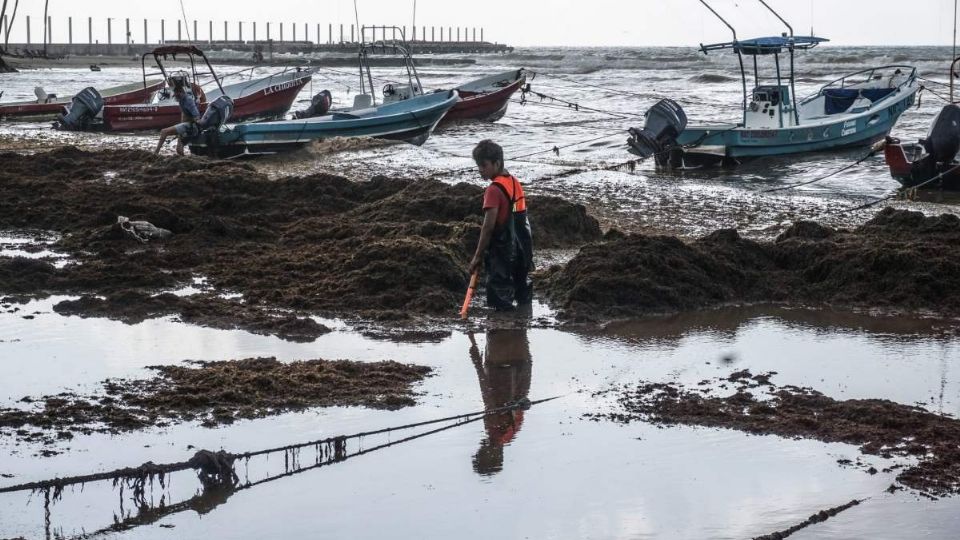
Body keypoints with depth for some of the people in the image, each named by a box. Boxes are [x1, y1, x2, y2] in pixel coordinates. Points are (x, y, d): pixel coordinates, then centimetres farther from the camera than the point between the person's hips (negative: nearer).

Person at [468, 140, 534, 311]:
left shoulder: (494, 189, -17)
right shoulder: (515, 183, 9)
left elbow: (489, 227, -21)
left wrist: (478, 256, -15)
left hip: (502, 251, -9)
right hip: (522, 249, 9)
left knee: (501, 298, -2)